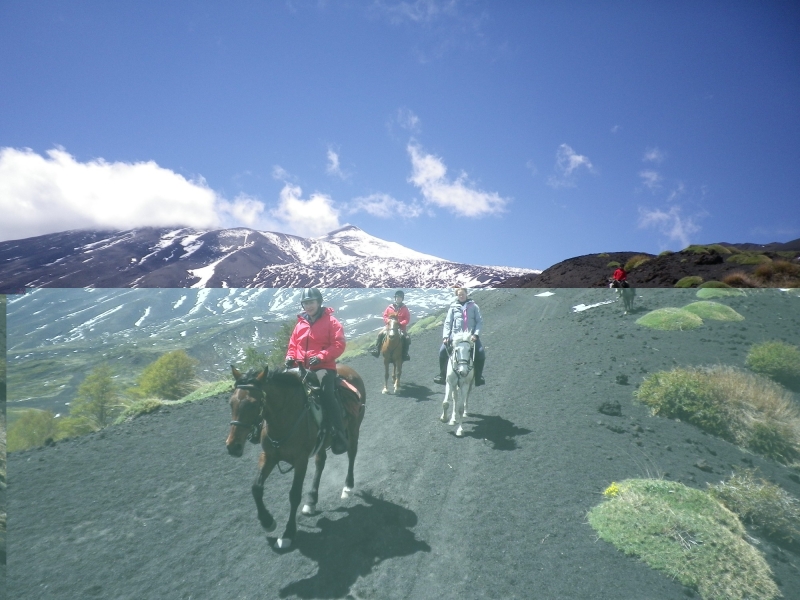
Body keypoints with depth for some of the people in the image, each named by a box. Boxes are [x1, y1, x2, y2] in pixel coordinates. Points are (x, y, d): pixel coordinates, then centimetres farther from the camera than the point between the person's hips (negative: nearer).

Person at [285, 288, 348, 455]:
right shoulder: (300, 323, 14)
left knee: (326, 394, -28)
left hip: (324, 367, -6)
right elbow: (293, 344, 22)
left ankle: (339, 435, -20)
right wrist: (290, 357, 1)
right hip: (302, 368, 6)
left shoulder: (331, 322, -1)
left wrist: (321, 356, -21)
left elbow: (339, 345, -10)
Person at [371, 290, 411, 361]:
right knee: (380, 334, -20)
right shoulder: (390, 307, 2)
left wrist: (400, 323, -20)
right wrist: (388, 321, -14)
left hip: (401, 327, -1)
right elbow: (385, 316, 5)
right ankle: (376, 350, -12)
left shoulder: (405, 308, 0)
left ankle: (405, 354, -7)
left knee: (407, 339, -21)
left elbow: (407, 319, -5)